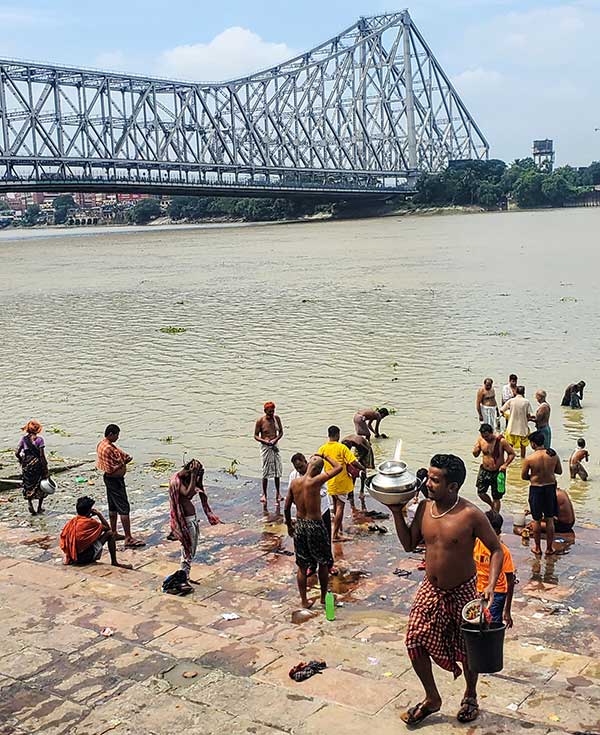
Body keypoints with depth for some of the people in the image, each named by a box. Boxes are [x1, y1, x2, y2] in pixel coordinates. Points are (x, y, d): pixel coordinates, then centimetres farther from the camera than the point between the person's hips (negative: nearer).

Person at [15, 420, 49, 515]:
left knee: (28, 486, 15)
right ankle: (39, 508, 19)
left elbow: (17, 453, -5)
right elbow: (42, 455, -14)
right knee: (41, 486, 14)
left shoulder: (23, 438, -2)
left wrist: (21, 461, 13)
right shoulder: (39, 439, -11)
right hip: (37, 464, -2)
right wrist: (45, 468, -8)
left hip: (26, 465, 3)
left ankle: (29, 503, -5)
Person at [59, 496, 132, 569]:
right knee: (110, 533, -1)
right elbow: (108, 528, 2)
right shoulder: (90, 522, -12)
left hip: (73, 557, 7)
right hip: (86, 557, -7)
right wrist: (99, 514, 4)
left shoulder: (71, 522, 4)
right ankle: (114, 562, 2)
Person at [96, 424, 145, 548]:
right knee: (124, 509, -8)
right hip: (115, 480, -11)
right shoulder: (108, 448, -26)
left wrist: (123, 458, 2)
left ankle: (114, 533, 29)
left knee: (113, 507, 19)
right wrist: (125, 462, -16)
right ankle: (128, 539, -8)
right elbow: (111, 469, -26)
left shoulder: (101, 444, 6)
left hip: (109, 478, 11)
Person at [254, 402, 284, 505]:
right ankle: (264, 494, 10)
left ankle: (277, 492, 18)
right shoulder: (260, 421, -9)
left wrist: (276, 439, -10)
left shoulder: (277, 418, 1)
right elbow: (256, 435, -4)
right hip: (265, 447, -4)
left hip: (275, 446, 4)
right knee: (266, 471, -2)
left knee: (277, 470, 6)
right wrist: (264, 441, -20)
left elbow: (281, 432, 10)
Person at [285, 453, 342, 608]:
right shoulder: (315, 482, -20)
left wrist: (289, 526, 17)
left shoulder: (294, 482, -4)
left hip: (299, 525, 4)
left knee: (302, 566, 14)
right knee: (323, 563, 16)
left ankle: (304, 601, 21)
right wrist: (325, 457, 0)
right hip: (315, 526, -4)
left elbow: (286, 508, 3)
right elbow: (338, 467, -14)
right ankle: (324, 597, 27)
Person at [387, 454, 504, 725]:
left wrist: (491, 585, -24)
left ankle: (470, 697, 40)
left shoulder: (470, 515, -22)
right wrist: (397, 512, -4)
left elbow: (496, 550, -13)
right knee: (415, 643, 2)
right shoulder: (424, 507, -6)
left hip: (462, 592, -4)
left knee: (467, 649, 13)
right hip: (430, 590, 4)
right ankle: (432, 699, 24)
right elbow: (409, 544, 6)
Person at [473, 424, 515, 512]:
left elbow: (512, 453, -8)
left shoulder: (501, 441, -18)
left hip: (497, 472, -4)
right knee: (480, 493, 8)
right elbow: (475, 454, 5)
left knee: (496, 497, 4)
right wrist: (476, 449, -18)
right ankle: (492, 505, 36)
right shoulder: (481, 439, -6)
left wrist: (505, 465, -21)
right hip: (484, 471, 4)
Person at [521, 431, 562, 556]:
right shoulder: (554, 455, -8)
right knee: (550, 520, 14)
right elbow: (559, 471, 5)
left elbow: (524, 476, -7)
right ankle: (549, 548, 21)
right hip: (550, 487, 3)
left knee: (536, 520, 12)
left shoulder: (529, 459, -18)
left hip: (535, 489, -3)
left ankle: (537, 547, 22)